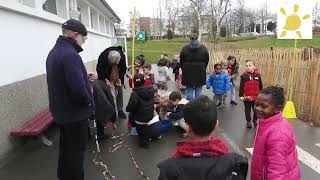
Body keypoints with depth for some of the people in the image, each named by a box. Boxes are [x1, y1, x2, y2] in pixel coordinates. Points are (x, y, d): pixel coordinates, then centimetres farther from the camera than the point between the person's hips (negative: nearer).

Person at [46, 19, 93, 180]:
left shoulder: (54, 52, 9)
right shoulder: (70, 54, -24)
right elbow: (78, 89, -31)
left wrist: (85, 77, 9)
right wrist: (89, 102, -13)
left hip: (60, 111, 10)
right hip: (75, 113, -9)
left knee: (65, 147, 22)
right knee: (76, 150, 6)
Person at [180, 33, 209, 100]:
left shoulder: (185, 49, -3)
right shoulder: (203, 48, 0)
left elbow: (181, 61, 2)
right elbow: (207, 60, 5)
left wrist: (184, 69, 17)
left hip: (188, 73, 0)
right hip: (200, 73, 1)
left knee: (189, 91, 5)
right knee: (199, 91, 8)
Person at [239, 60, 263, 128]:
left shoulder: (258, 75, -3)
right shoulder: (244, 76, -8)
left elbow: (261, 86, 6)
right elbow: (241, 87, -5)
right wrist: (241, 95, -7)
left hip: (256, 97, 2)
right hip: (247, 97, -2)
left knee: (256, 110, 16)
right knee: (247, 110, 11)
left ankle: (255, 120, 38)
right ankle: (248, 121, 28)